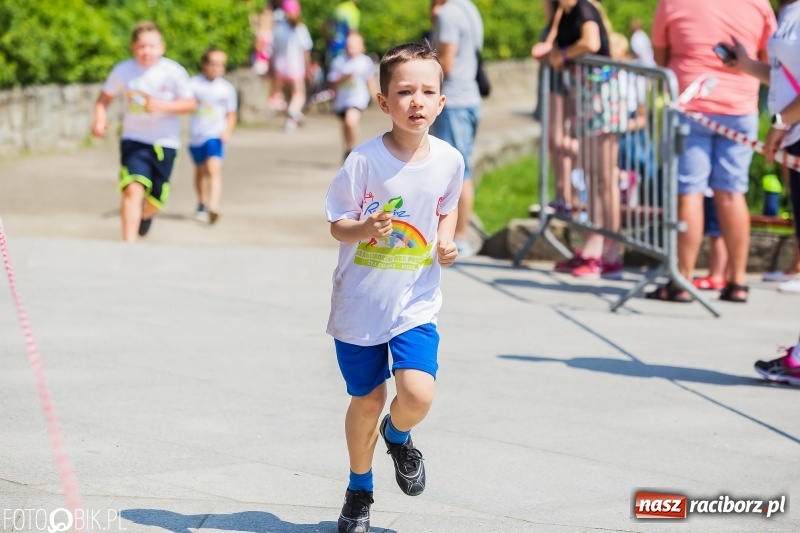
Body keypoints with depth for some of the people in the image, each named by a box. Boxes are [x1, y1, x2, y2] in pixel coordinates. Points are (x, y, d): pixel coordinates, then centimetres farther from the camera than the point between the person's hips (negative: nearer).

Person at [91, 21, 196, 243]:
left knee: (155, 201, 11)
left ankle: (145, 214, 49)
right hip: (134, 141, -1)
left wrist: (163, 106, -21)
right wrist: (100, 118, -14)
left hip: (165, 143, 1)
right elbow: (105, 98, 6)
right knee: (133, 189, -22)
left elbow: (190, 103, -5)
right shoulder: (123, 70, -6)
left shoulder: (174, 72, -10)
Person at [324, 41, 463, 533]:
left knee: (418, 393, -17)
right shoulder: (365, 160, -16)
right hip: (361, 299, -2)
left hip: (416, 301, 2)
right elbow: (337, 224, -9)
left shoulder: (449, 160, -6)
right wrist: (364, 229, -30)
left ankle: (398, 436, 22)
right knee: (368, 399, 10)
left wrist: (447, 240, -6)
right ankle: (360, 490, 35)